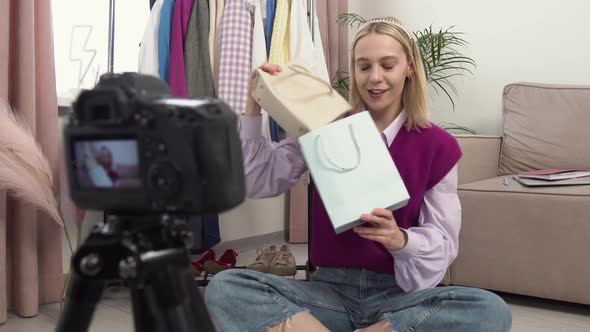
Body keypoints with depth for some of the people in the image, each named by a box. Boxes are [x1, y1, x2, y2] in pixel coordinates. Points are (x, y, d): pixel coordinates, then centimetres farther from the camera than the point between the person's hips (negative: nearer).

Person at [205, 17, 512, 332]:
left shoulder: (437, 145, 0)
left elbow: (444, 241, -3)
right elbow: (257, 181, 0)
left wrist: (400, 239, -24)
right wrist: (253, 108, -10)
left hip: (399, 294, 1)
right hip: (331, 288, 0)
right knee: (225, 287, -24)